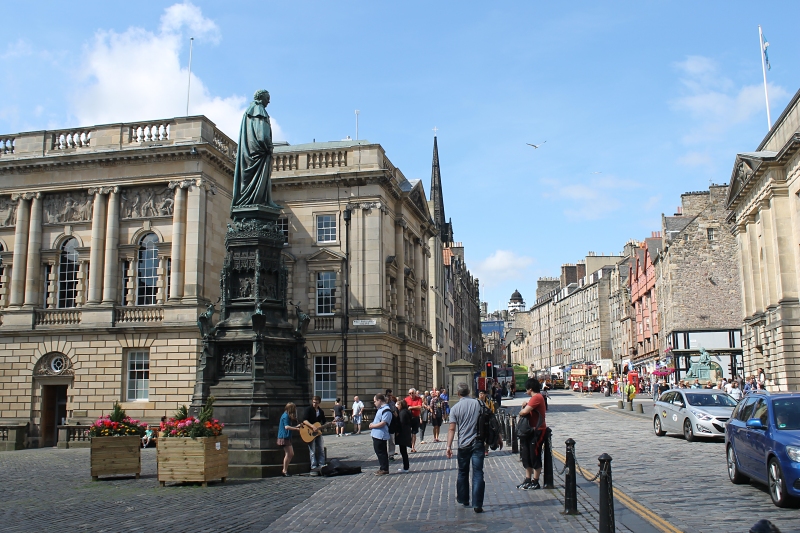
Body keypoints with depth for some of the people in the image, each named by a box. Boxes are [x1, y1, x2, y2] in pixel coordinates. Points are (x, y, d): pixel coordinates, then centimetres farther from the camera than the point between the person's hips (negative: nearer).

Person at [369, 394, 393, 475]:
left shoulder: (386, 410, -17)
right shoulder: (380, 409, 15)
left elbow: (382, 423, -23)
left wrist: (372, 426, -13)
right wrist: (372, 425, 9)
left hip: (381, 435, -10)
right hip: (376, 434, 10)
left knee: (381, 452, -3)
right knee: (378, 451, 15)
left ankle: (384, 469, 5)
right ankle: (382, 468, 24)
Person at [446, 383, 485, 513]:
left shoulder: (455, 408, -3)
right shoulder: (478, 403, -1)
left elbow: (452, 429, -8)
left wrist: (449, 446, -8)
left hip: (463, 445, 0)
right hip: (478, 443, 0)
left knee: (463, 473, 17)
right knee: (478, 474, -2)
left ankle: (463, 500, 29)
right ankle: (477, 505, -8)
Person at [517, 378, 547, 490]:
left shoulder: (537, 397, -17)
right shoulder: (535, 397, 18)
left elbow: (525, 411, -25)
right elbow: (527, 410, 18)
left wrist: (521, 411, -4)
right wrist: (524, 406, -2)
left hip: (537, 431, -10)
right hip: (530, 430, 10)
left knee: (535, 456, -2)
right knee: (526, 455, 12)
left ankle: (535, 482, 5)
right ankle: (528, 480, 20)